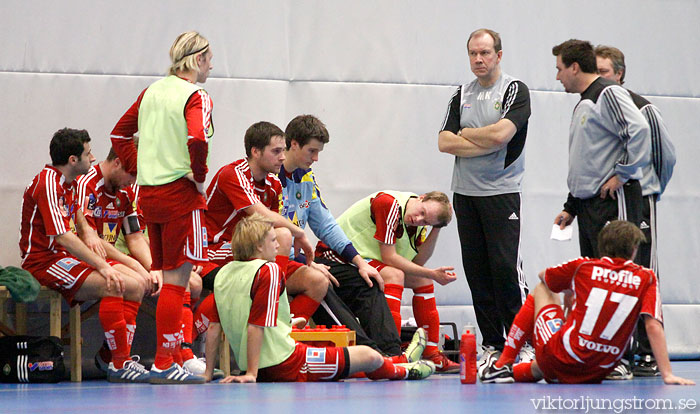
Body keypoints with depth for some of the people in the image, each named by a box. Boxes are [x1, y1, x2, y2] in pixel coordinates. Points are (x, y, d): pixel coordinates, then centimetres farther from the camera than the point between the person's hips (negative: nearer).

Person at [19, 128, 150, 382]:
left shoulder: (67, 183, 14)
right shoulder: (48, 184, -17)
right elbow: (62, 237, -25)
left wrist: (89, 234, 7)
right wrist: (102, 266, -27)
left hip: (68, 257, 10)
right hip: (44, 260, -10)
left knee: (136, 283, -4)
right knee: (113, 285, -30)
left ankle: (122, 358, -10)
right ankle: (120, 365, -27)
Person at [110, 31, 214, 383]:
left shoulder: (152, 91, 12)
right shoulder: (196, 97, -10)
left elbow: (119, 134, 18)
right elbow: (197, 140, -27)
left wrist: (138, 169, 15)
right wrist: (199, 177, -13)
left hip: (148, 193, 7)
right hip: (181, 194, -7)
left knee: (169, 277, 14)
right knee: (176, 279, -5)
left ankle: (167, 356, 16)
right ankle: (163, 364, -6)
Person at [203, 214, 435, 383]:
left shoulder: (224, 274, 6)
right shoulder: (269, 271, -16)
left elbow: (214, 326, 6)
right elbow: (256, 326, -23)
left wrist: (208, 373, 10)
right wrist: (251, 374, -22)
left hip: (260, 370, 9)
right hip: (286, 365, -9)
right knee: (369, 356, 9)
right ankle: (405, 371, 37)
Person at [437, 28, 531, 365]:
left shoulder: (515, 91, -2)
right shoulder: (462, 95, 14)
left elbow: (501, 133, -18)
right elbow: (444, 142, 3)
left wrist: (465, 134, -2)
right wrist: (485, 144, -8)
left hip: (502, 192, -5)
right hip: (465, 193, 5)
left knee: (506, 267, -11)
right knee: (476, 270, 4)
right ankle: (491, 344, 9)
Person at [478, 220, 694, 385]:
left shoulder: (582, 266, 3)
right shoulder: (646, 278, 1)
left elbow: (543, 276, 23)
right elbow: (653, 326, -10)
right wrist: (667, 374, -12)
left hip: (559, 360, -2)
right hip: (595, 375, 2)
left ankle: (503, 365, 24)